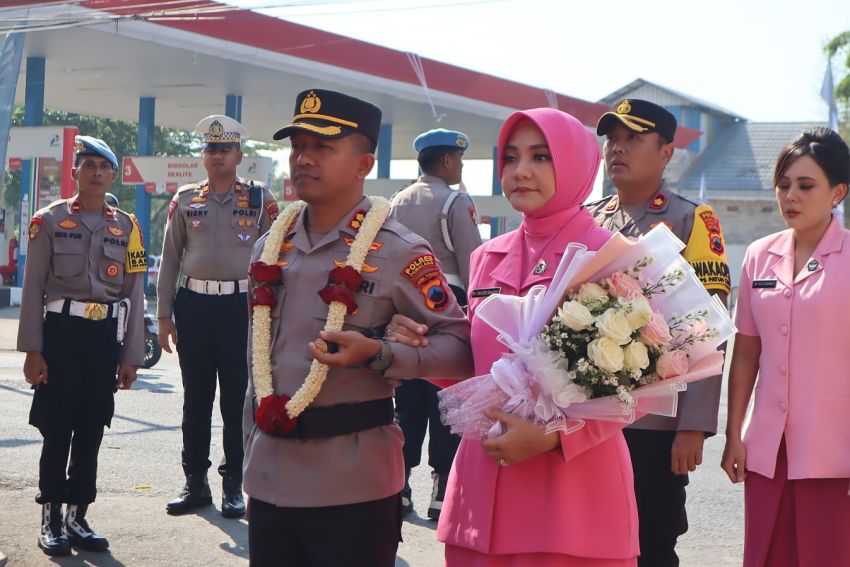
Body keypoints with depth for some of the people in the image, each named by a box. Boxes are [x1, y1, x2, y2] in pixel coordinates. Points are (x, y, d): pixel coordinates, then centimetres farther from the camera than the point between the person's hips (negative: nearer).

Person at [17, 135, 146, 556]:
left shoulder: (127, 228, 8)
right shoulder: (49, 220, 1)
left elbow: (134, 295, 8)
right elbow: (33, 288, -2)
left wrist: (131, 355, 5)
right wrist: (32, 349, -8)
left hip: (106, 336, 3)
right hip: (61, 332, -2)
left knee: (91, 430, 6)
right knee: (57, 429, 0)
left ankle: (77, 515, 16)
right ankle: (51, 518, 11)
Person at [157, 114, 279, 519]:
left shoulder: (260, 199, 4)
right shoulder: (185, 200, 8)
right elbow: (169, 260, 9)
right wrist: (164, 315, 5)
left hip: (241, 306, -2)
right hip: (194, 304, 2)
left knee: (237, 399, 2)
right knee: (196, 398, 7)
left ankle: (233, 485, 11)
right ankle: (195, 482, 16)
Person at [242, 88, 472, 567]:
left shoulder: (398, 252, -8)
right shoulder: (271, 246, 10)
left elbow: (460, 348, -7)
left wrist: (377, 354, -21)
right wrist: (252, 452, 16)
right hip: (269, 480, 6)